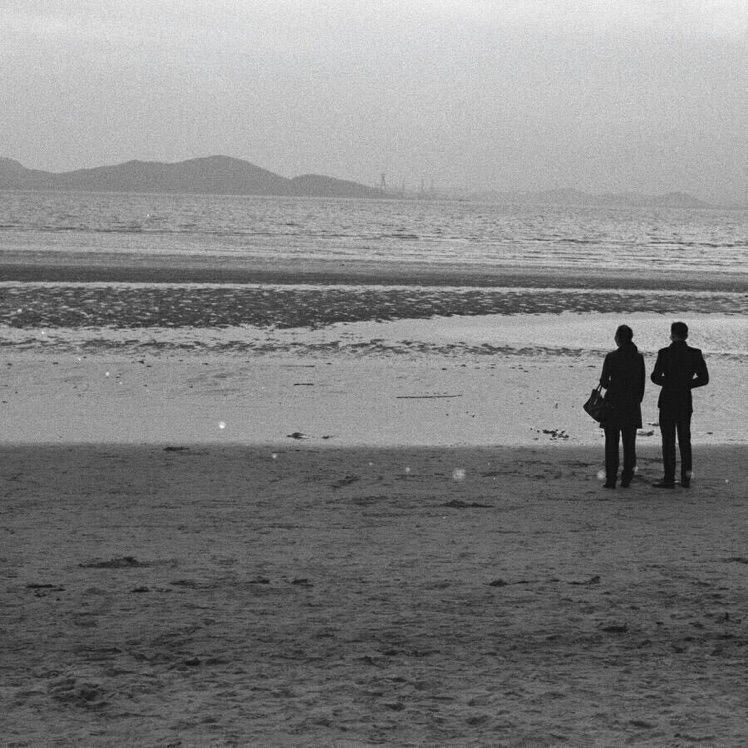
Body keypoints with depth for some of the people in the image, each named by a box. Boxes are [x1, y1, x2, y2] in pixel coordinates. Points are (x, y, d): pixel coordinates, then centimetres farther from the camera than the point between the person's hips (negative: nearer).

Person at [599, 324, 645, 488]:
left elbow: (604, 381, -7)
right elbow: (642, 383, 5)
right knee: (629, 443, 9)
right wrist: (637, 400, 14)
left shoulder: (611, 357, -10)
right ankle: (626, 479, 7)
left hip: (613, 403, -3)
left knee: (611, 442, 2)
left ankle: (611, 479, -2)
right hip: (632, 403, 3)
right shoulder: (638, 357, 2)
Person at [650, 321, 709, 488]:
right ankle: (686, 478, 12)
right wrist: (686, 384, 10)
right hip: (686, 401, 4)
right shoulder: (695, 354, -1)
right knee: (685, 440, 13)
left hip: (668, 400, -4)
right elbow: (704, 379, 0)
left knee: (668, 440, 1)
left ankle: (669, 478, -2)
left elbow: (655, 377, -8)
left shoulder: (665, 353, -11)